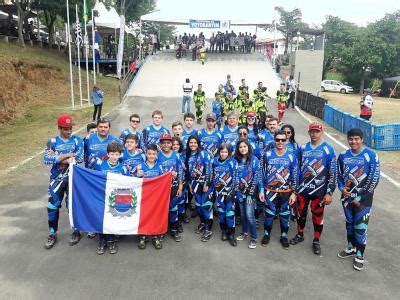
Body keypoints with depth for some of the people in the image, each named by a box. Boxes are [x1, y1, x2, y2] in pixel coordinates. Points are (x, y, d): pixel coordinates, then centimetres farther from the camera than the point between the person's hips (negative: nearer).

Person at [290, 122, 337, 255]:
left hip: (319, 191, -3)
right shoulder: (303, 148, 5)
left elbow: (332, 172, -7)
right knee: (301, 213, 16)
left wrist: (329, 192, -10)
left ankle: (316, 241, 24)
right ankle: (300, 235, 37)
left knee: (318, 216, 7)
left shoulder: (328, 149, -7)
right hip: (302, 189, 4)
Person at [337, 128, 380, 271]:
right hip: (347, 196, 5)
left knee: (360, 225, -1)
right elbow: (339, 175, 12)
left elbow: (374, 179, -12)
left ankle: (359, 255, 16)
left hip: (363, 198, -4)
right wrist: (342, 188, -8)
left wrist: (359, 197, -12)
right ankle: (351, 247, 36)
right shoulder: (343, 156, 3)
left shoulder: (371, 155, -11)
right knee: (349, 222, 16)